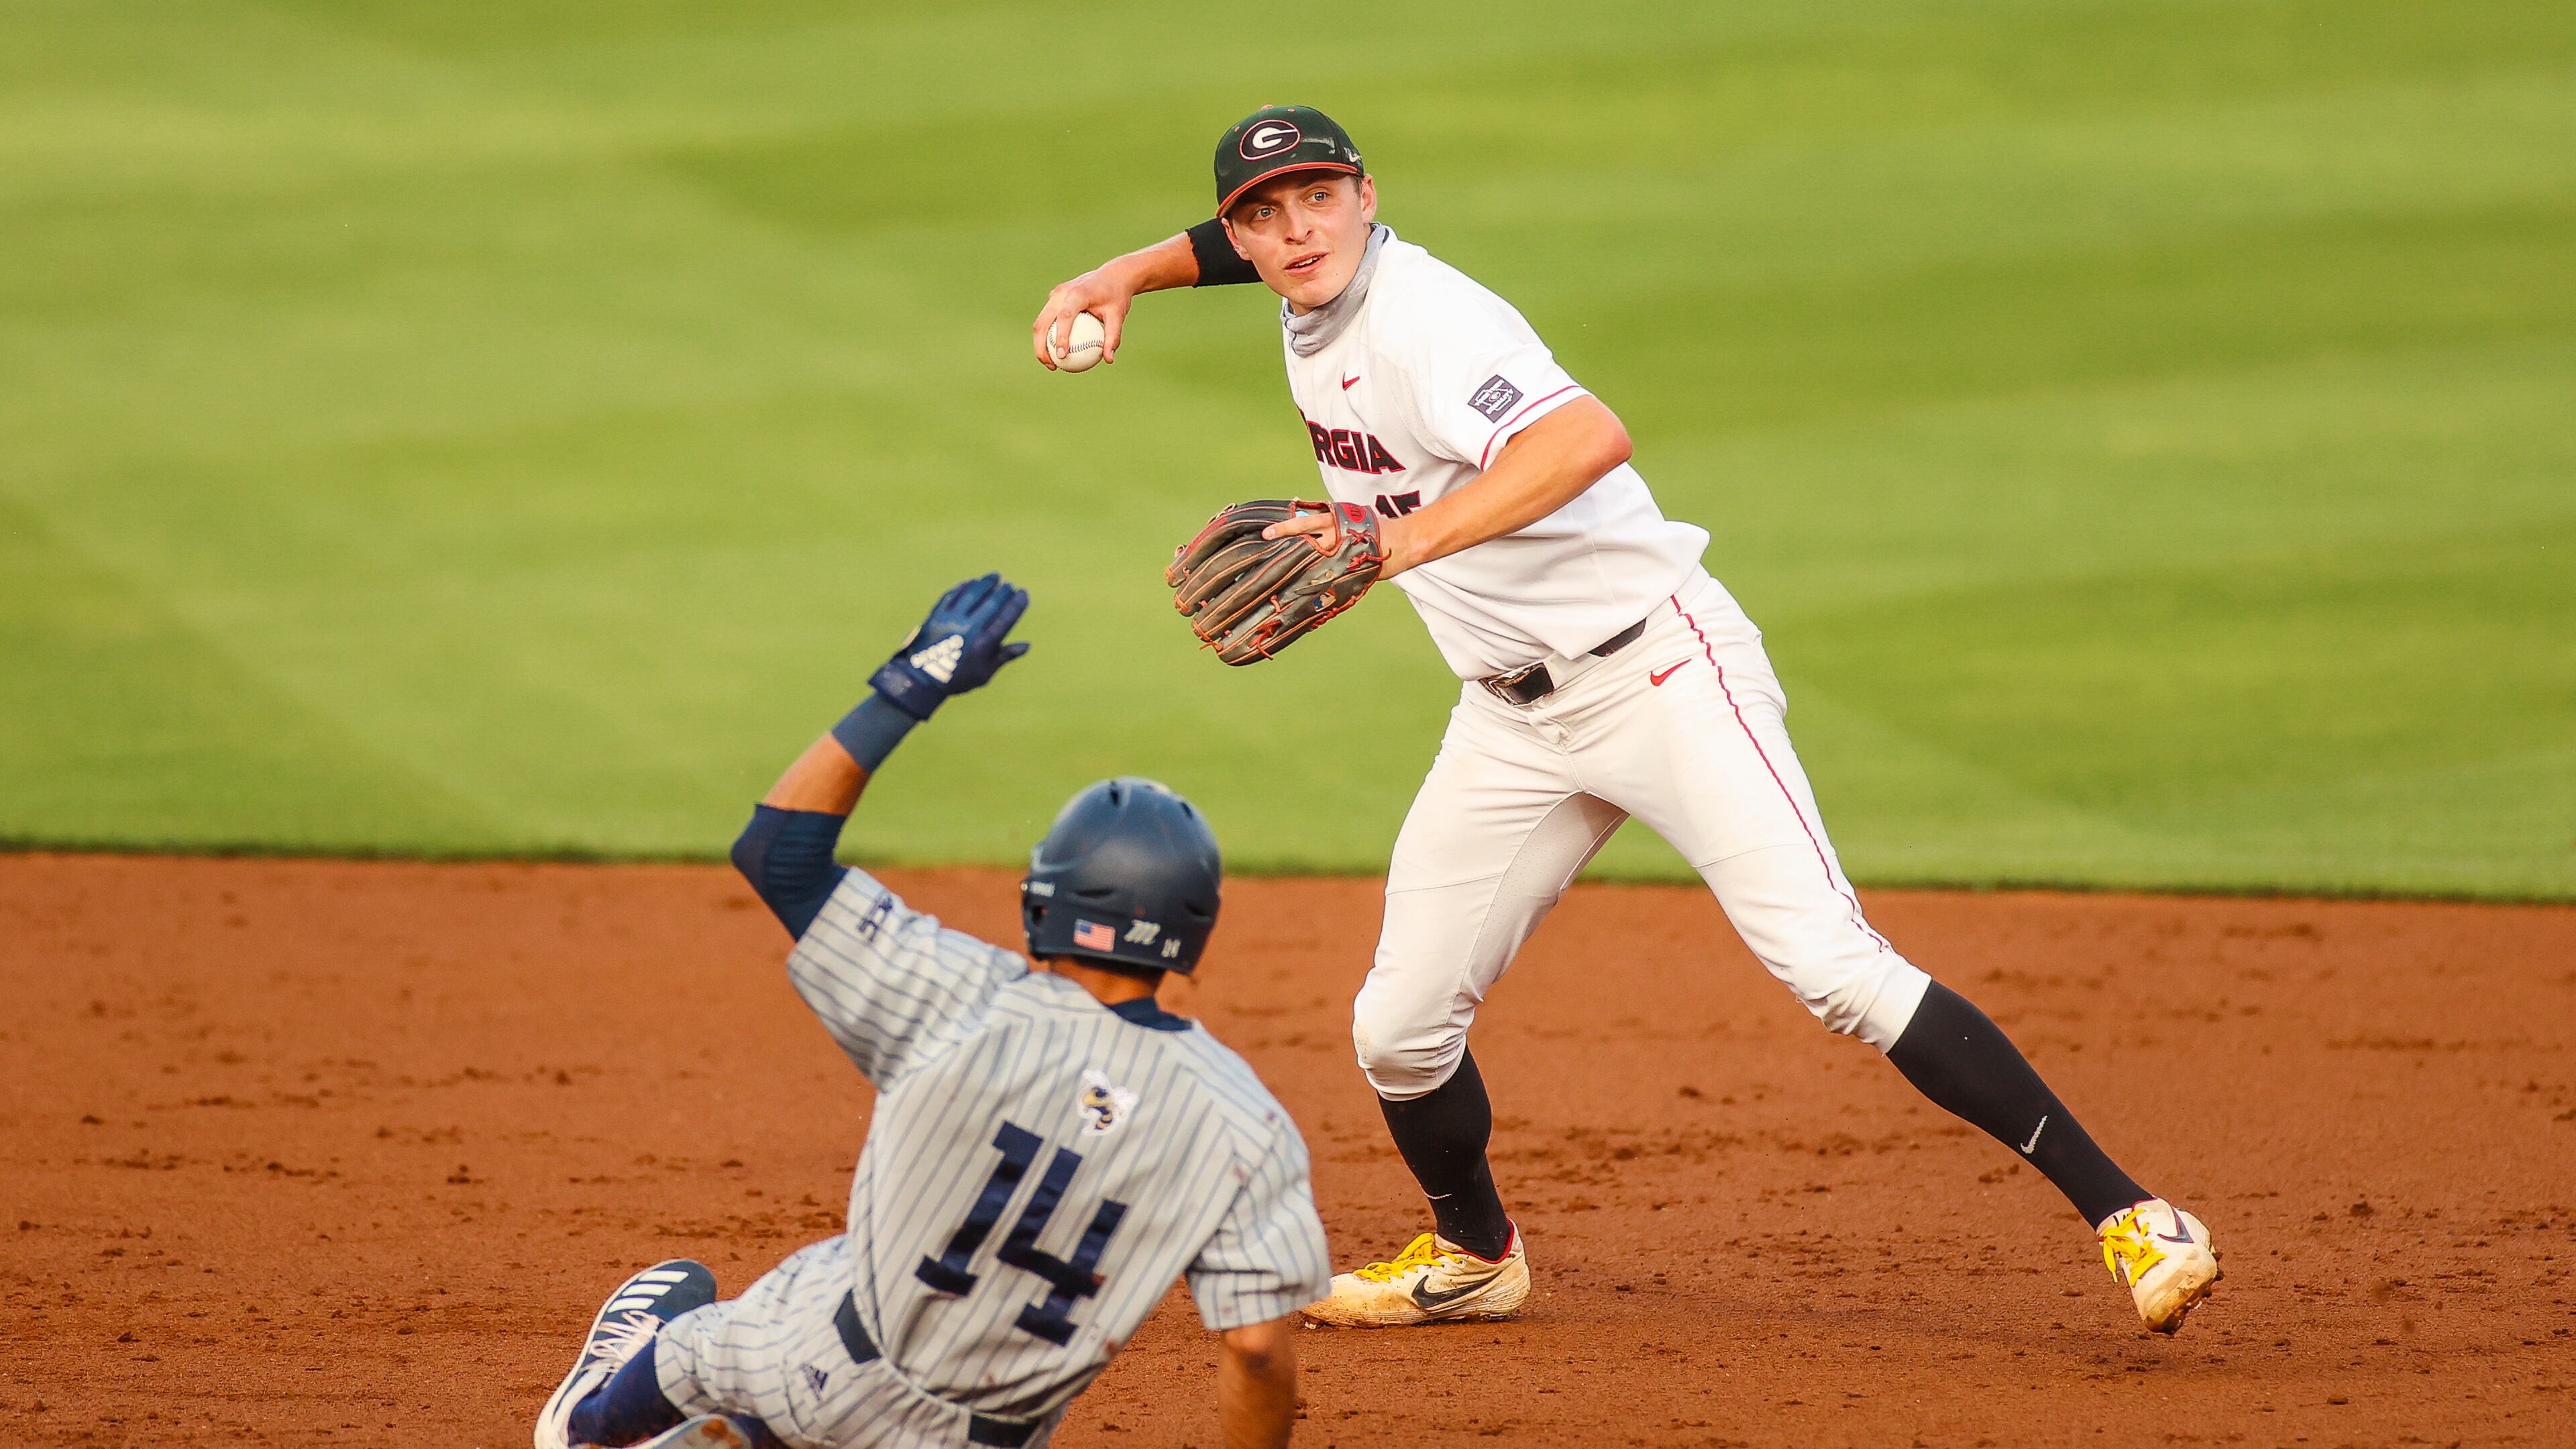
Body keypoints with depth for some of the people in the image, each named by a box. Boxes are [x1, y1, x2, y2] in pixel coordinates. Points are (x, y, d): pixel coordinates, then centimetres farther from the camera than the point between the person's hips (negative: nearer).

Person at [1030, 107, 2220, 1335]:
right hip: (1513, 716, 8)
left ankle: (2123, 1214, -21)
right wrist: (1122, 275, 13)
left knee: (1830, 962, -20)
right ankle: (1472, 1257, 34)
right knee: (1399, 1028, 6)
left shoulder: (1423, 318, -22)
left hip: (1656, 667, -8)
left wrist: (1397, 545, -44)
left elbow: (1590, 440, -40)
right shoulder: (1309, 306, 5)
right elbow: (1236, 244, 31)